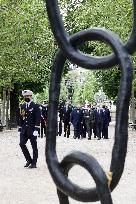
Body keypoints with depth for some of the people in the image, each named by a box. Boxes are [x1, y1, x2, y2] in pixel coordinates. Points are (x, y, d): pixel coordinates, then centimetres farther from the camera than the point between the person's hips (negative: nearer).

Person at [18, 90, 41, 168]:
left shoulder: (35, 106, -6)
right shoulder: (23, 106, 12)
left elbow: (38, 119, -11)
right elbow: (21, 118, 15)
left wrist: (36, 129, -18)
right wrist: (20, 129, 11)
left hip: (32, 130, -5)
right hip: (24, 130, 5)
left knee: (34, 146, 2)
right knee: (22, 144, -4)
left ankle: (34, 163, 11)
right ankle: (29, 160, 12)